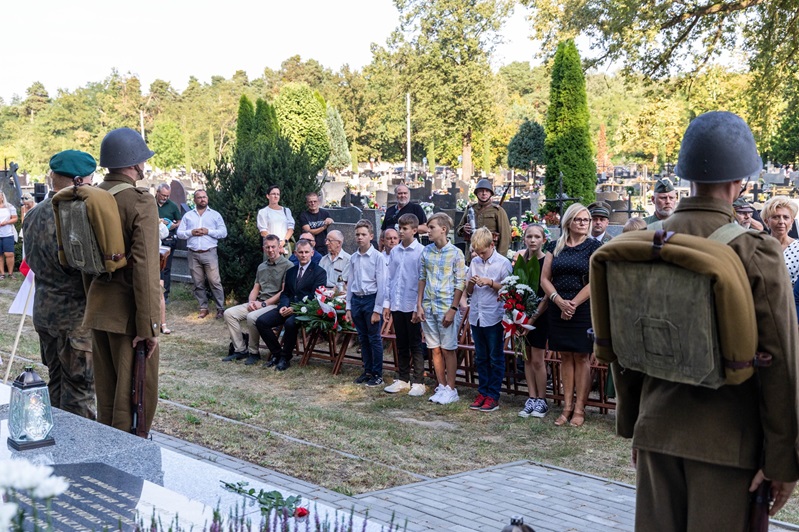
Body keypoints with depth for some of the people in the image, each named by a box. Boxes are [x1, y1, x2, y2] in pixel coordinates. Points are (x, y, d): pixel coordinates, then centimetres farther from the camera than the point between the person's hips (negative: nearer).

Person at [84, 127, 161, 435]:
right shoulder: (141, 201, -15)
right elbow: (145, 266, -22)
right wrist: (149, 325, -20)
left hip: (97, 307, 8)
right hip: (127, 310, -8)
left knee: (106, 390, 17)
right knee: (137, 392, 1)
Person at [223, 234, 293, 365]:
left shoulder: (288, 266, -5)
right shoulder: (262, 266, 19)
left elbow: (284, 292, -12)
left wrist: (263, 304, -14)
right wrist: (251, 302, -2)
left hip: (275, 304, -8)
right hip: (258, 303, 8)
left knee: (252, 317, -33)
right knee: (229, 313, -9)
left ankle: (253, 352, -14)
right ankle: (240, 350, -5)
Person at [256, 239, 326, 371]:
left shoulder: (319, 272, -1)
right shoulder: (291, 271, 20)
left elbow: (315, 297, -9)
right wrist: (284, 306, -4)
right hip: (288, 308, 6)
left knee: (290, 323, -37)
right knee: (261, 321, -13)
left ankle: (285, 358, -16)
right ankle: (276, 353, 1)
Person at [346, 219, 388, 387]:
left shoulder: (377, 257, -8)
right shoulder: (353, 258, 8)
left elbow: (381, 285, -9)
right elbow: (350, 283, 13)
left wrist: (377, 310, -12)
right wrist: (348, 307, 10)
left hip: (371, 299, -5)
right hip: (356, 299, 5)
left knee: (374, 339, 0)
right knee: (363, 339, 13)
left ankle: (377, 375, 8)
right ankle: (367, 371, 23)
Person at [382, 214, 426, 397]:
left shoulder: (421, 252, -8)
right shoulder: (395, 251, 8)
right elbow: (390, 278, 12)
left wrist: (418, 307, -12)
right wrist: (387, 303, 9)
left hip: (412, 306, -5)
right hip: (396, 304, 5)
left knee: (415, 345, 3)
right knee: (401, 345, 14)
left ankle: (419, 382, 10)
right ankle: (403, 379, 23)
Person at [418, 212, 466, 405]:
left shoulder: (455, 253, -7)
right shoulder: (426, 252, 6)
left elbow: (460, 284, -7)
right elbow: (422, 279, 11)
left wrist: (452, 309, -12)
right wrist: (419, 305, 5)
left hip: (447, 308, -5)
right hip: (428, 307, 5)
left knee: (448, 349, 2)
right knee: (435, 349, 9)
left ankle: (451, 389, 11)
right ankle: (441, 386, 19)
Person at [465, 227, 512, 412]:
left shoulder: (503, 263, -6)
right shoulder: (474, 262, 10)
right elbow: (468, 292, 14)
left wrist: (490, 283, -18)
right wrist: (471, 283, -7)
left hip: (494, 317, -5)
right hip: (476, 316, 5)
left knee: (496, 358, 3)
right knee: (481, 358, 12)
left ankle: (493, 396, 8)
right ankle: (483, 392, 20)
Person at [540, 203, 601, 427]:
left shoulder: (593, 246, -2)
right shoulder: (556, 247, 9)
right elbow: (545, 278, 4)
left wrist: (573, 304, -13)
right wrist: (560, 302, -11)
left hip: (583, 310, -4)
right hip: (558, 309, 4)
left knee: (581, 357, 1)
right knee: (565, 357, 8)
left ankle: (579, 409, 5)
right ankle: (567, 406, 14)